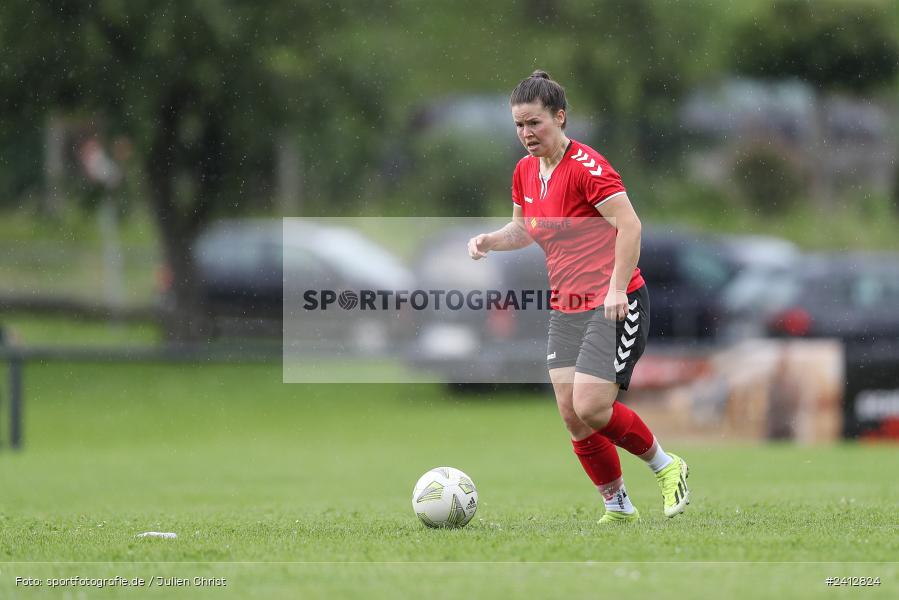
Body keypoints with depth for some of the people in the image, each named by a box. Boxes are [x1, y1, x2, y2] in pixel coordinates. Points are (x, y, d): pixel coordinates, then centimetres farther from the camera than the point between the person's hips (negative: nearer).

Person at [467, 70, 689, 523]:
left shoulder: (585, 166, -16)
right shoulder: (525, 171, 8)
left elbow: (629, 225, -21)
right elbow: (522, 230, 24)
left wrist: (617, 290, -26)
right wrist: (490, 240, 4)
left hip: (614, 304, -8)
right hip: (566, 309, 8)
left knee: (591, 408, -17)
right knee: (571, 415, 1)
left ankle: (665, 465, 7)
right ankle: (617, 507, 15)